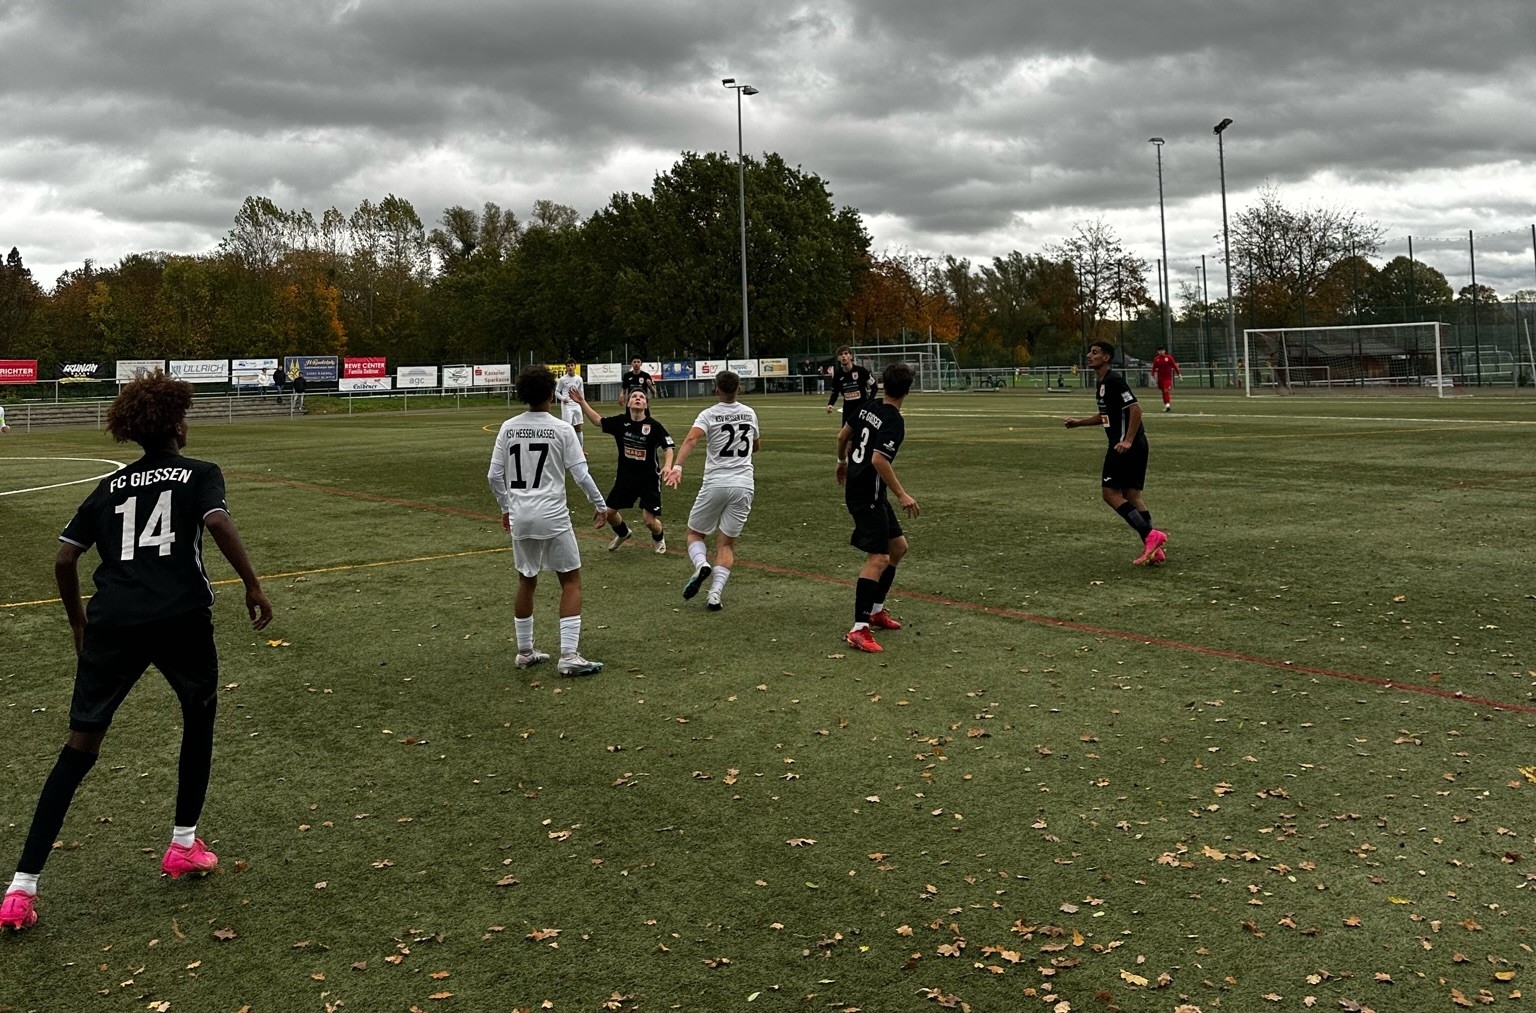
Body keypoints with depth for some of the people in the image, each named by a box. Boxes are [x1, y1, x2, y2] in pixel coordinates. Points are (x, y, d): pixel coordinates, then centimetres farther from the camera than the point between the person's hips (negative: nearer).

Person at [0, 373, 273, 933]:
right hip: (180, 619, -3)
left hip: (113, 624, 3)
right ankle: (184, 845, 28)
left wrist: (79, 621, 27)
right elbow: (219, 523, -14)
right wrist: (253, 585, -7)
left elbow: (64, 560, 15)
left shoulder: (110, 486, 18)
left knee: (80, 746, 7)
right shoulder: (199, 474, 7)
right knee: (199, 718, 23)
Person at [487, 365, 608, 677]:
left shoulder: (508, 428, 2)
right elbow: (581, 474, -8)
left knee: (526, 582, 18)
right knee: (571, 581, 4)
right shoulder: (561, 429, -8)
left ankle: (525, 651, 27)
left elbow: (494, 476, 4)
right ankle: (569, 655, -3)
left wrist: (506, 507, 20)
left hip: (520, 517, 4)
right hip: (552, 516, -4)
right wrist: (601, 505, 6)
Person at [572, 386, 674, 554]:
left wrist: (667, 465, -28)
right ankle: (623, 533, 43)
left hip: (649, 479, -4)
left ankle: (659, 537, 31)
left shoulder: (654, 426, -15)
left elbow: (668, 447, -11)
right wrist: (582, 403, 2)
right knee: (609, 511, 9)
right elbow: (598, 421, 8)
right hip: (625, 477, 4)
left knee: (649, 520, -6)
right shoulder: (620, 422, -5)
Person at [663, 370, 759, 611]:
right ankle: (716, 592, -6)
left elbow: (691, 439, -21)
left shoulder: (708, 415, -2)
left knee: (695, 533, 15)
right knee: (726, 544, 9)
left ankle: (701, 565, -14)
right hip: (743, 485, 3)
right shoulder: (750, 414, 10)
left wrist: (677, 467, -31)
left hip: (715, 484, -3)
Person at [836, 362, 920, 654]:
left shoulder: (869, 408, 6)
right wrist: (902, 495, -25)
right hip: (867, 495, -10)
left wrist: (842, 461, 37)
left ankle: (876, 609, 27)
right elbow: (879, 460, -28)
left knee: (899, 546, 18)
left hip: (856, 486, 10)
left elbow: (843, 436, 18)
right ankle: (858, 630, -16)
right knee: (878, 558, -13)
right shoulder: (895, 422, -18)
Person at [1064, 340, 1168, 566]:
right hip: (1135, 446, 10)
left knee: (1111, 493, -8)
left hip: (1125, 446, -10)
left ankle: (1150, 535, -10)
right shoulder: (1102, 384, 17)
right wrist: (1078, 423, 23)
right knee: (1132, 495, 9)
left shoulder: (1114, 381, -14)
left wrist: (1127, 441, -26)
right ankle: (1154, 550, 8)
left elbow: (1135, 409, -21)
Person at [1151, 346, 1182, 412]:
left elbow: (1174, 366, 1)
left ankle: (1168, 405, -23)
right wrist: (1153, 375, -3)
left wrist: (1179, 374, 1)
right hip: (1160, 378, 3)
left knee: (1166, 391, -16)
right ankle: (1166, 405, 19)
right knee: (1163, 392, 10)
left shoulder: (1169, 358, -2)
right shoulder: (1156, 359, 5)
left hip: (1168, 378, -3)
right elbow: (1154, 368, 7)